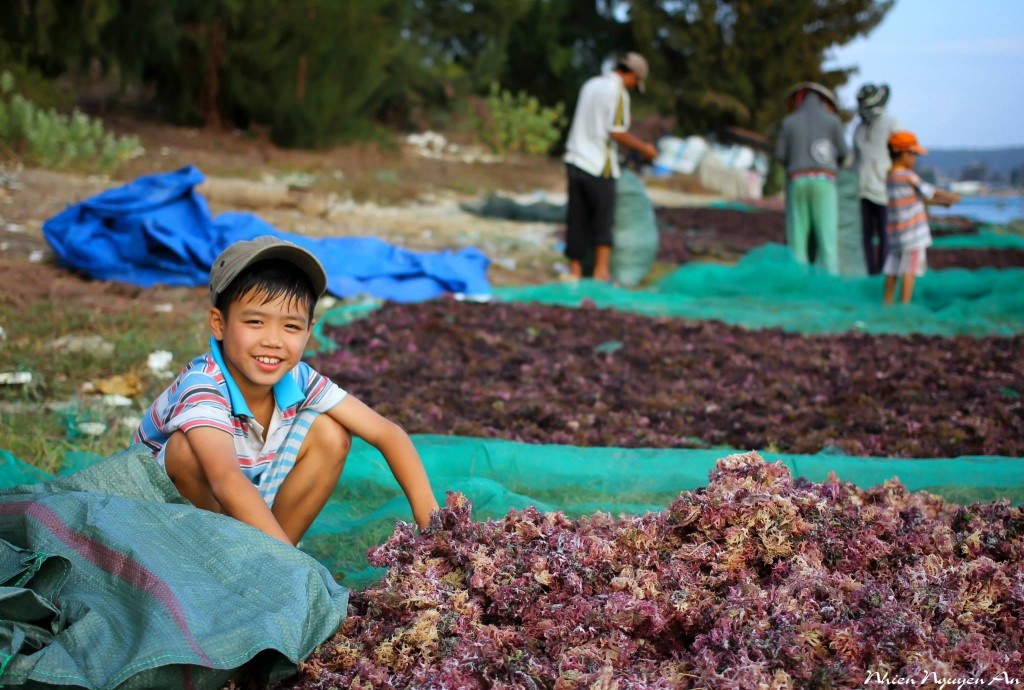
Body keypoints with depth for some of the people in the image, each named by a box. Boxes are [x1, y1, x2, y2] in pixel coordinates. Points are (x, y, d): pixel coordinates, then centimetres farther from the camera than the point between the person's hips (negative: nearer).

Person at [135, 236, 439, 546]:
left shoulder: (297, 379, -15)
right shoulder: (202, 386, -33)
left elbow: (387, 433, -13)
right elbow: (226, 480, -50)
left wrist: (427, 513, -26)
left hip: (250, 514, 5)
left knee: (331, 435, -11)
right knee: (188, 448, -33)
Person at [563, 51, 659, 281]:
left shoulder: (591, 84, 14)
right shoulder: (618, 92, -10)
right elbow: (617, 132, -17)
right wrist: (643, 148, -4)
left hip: (576, 159, 7)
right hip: (599, 167, -7)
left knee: (577, 220, 9)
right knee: (603, 221, 0)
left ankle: (575, 270, 11)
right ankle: (601, 269, -6)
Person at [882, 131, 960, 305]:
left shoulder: (889, 175, 11)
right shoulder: (908, 176, -14)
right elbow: (930, 192, -3)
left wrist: (941, 202, 20)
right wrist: (952, 196, 13)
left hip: (894, 232, 8)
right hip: (912, 231, -8)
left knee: (892, 269, 11)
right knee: (909, 271, -4)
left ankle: (887, 304, 13)